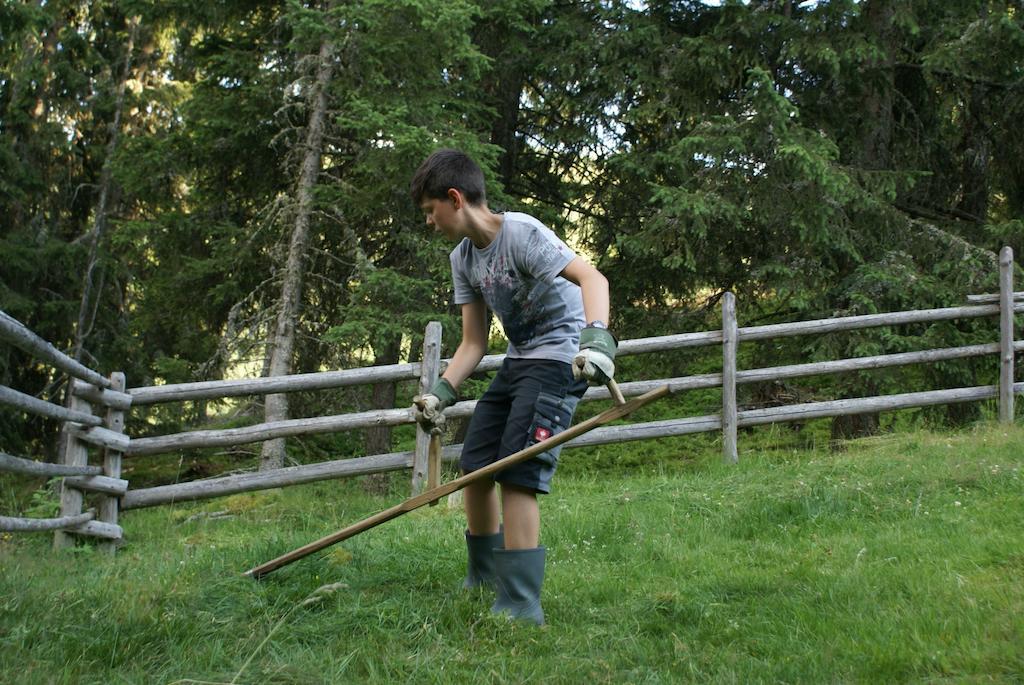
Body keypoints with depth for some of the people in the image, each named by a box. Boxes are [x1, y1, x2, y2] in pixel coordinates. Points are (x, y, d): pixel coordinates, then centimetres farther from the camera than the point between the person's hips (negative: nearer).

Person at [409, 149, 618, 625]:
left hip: (559, 358, -9)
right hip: (518, 361, 9)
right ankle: (483, 580, 28)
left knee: (516, 474, -18)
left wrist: (597, 338, -49)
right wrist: (442, 392, -5)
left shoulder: (520, 233, -18)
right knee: (475, 465, 10)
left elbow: (591, 278, -32)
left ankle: (520, 604, -16)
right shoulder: (463, 258, 7)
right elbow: (474, 343, 9)